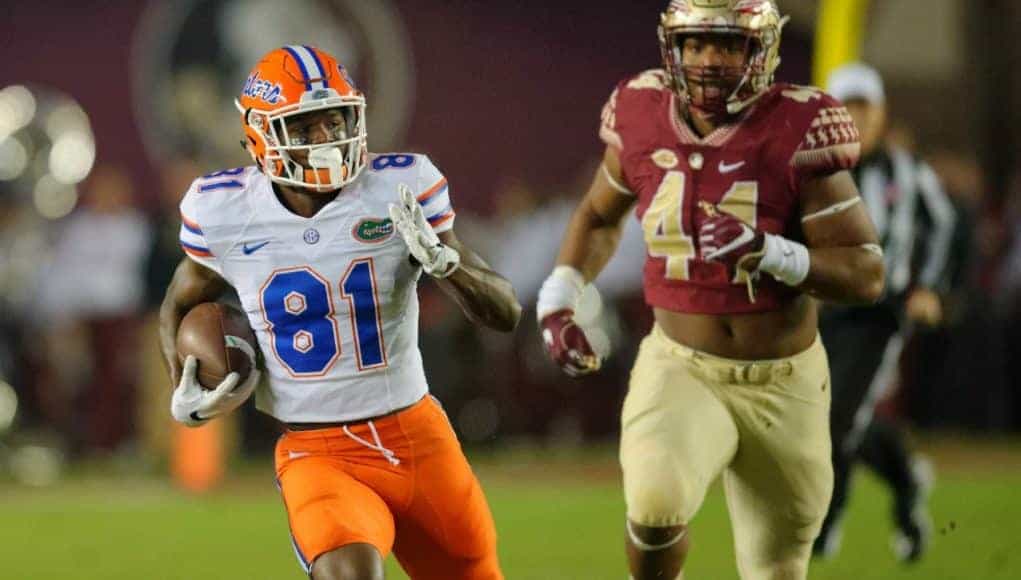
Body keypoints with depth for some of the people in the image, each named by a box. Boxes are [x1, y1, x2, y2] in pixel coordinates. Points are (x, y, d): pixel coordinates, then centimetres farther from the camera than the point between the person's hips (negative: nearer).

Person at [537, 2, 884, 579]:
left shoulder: (798, 131, -15)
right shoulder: (643, 119, -6)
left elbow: (867, 275, -16)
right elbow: (599, 215, 17)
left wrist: (768, 253, -30)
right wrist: (558, 299, 3)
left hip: (783, 386, 0)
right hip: (680, 370, 0)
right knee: (656, 502, -30)